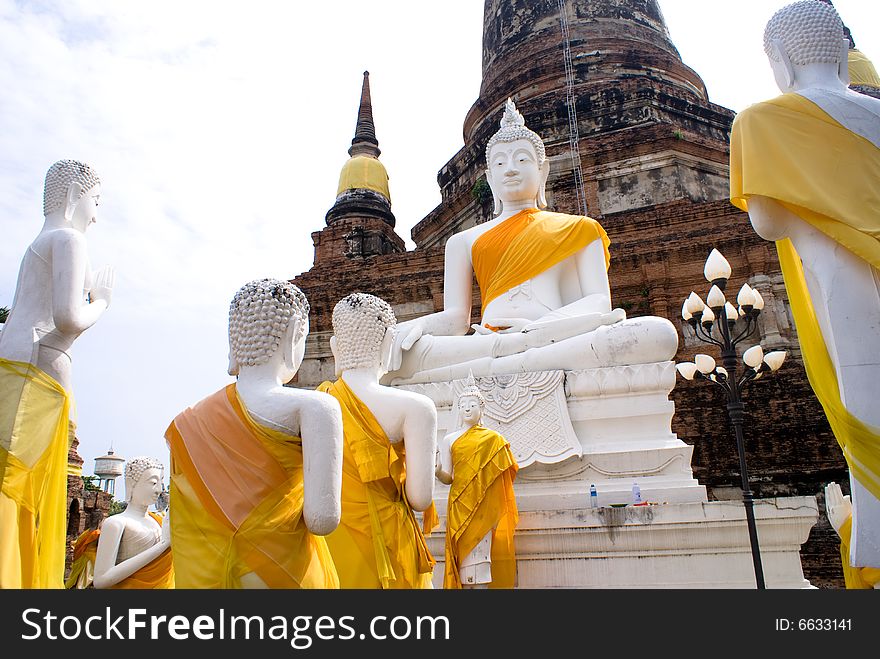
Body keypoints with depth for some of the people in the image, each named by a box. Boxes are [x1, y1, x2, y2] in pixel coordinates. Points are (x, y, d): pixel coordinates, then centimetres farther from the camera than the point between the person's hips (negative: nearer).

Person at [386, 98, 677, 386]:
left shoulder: (577, 228, 24)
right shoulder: (463, 241, 27)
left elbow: (600, 300, 9)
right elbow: (456, 316, 14)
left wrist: (539, 326, -13)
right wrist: (418, 325, -12)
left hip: (560, 345, 1)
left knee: (660, 332, -33)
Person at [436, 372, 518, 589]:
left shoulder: (493, 439, 8)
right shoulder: (449, 439, 9)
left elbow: (503, 475, 8)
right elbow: (447, 478, 6)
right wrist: (437, 471, -15)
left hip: (484, 505, 0)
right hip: (460, 504, 1)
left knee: (481, 555, -5)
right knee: (463, 552, -4)